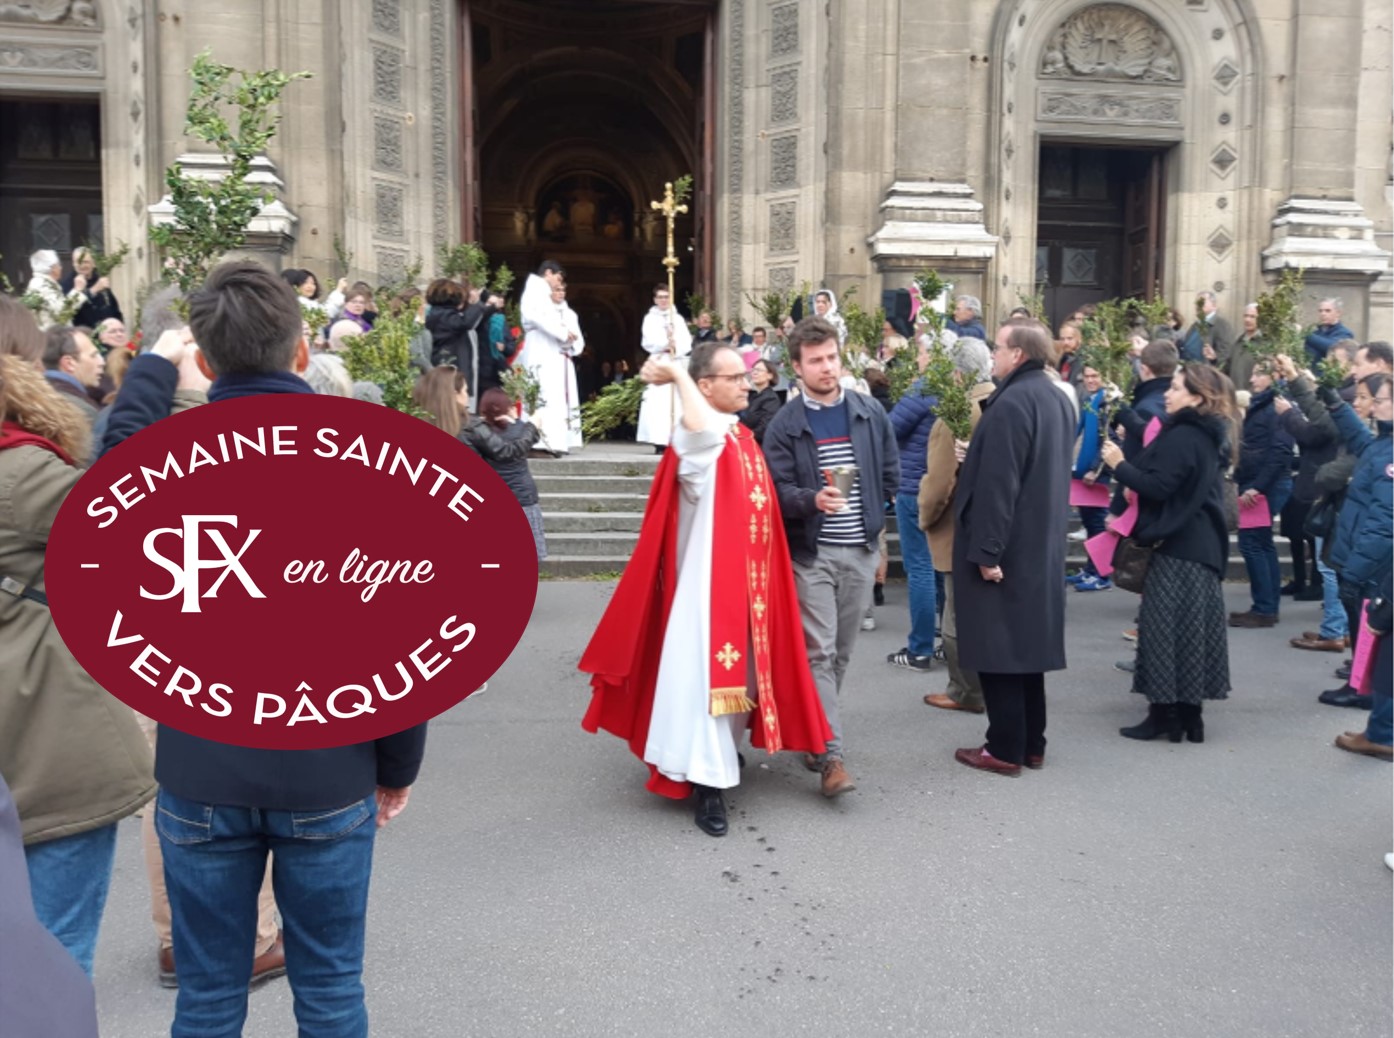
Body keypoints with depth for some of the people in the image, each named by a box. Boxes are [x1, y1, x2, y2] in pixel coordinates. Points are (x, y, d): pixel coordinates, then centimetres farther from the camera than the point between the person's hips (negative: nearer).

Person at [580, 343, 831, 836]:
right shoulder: (697, 439, -17)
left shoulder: (743, 437, 10)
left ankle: (726, 750, 40)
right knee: (706, 672, -7)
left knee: (737, 666, 20)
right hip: (709, 580, -9)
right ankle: (706, 784, -1)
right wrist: (678, 376, -31)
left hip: (746, 579, 9)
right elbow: (701, 428, -44)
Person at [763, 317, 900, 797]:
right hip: (811, 553, -3)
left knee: (842, 652, 12)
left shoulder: (871, 413, 5)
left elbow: (891, 474, 12)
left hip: (861, 551, 3)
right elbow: (778, 491, -11)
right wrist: (813, 500, -28)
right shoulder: (785, 424, -4)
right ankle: (830, 755, -4)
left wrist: (870, 516, 10)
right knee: (818, 653, -7)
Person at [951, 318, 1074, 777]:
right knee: (1026, 640, 15)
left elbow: (997, 484, -24)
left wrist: (986, 550, -23)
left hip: (1008, 546, -9)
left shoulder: (1011, 403, -20)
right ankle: (1031, 743, 22)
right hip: (1041, 542, 9)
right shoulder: (1056, 398, 11)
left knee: (998, 646, -1)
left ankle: (1005, 748, 6)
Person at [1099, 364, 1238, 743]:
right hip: (1201, 544, 10)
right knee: (1190, 626, 11)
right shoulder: (1206, 436, 14)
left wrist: (1119, 464, -12)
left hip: (1179, 545, -10)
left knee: (1165, 627, -4)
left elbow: (1158, 487, -21)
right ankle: (1187, 712, 17)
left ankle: (1164, 712, 1)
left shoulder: (1183, 437, -17)